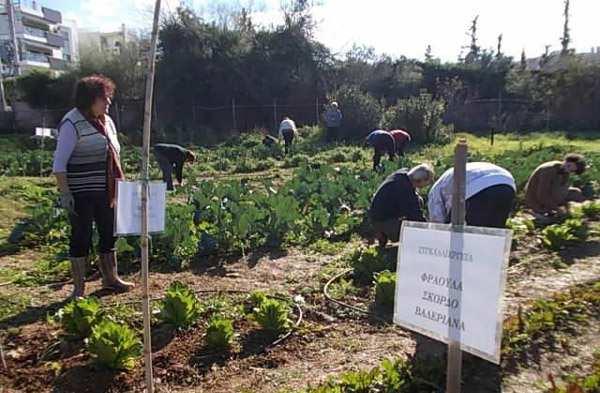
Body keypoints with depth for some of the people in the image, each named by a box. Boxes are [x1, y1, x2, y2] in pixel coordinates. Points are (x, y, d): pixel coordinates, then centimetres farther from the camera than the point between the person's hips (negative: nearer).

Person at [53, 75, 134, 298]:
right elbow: (59, 163, -13)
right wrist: (65, 193, -18)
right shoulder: (72, 123, -11)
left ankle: (110, 278, 30)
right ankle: (79, 288, 16)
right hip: (81, 194, -7)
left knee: (109, 233, 14)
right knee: (81, 237, 2)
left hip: (105, 192, 7)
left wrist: (120, 185, 17)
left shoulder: (106, 121, 12)